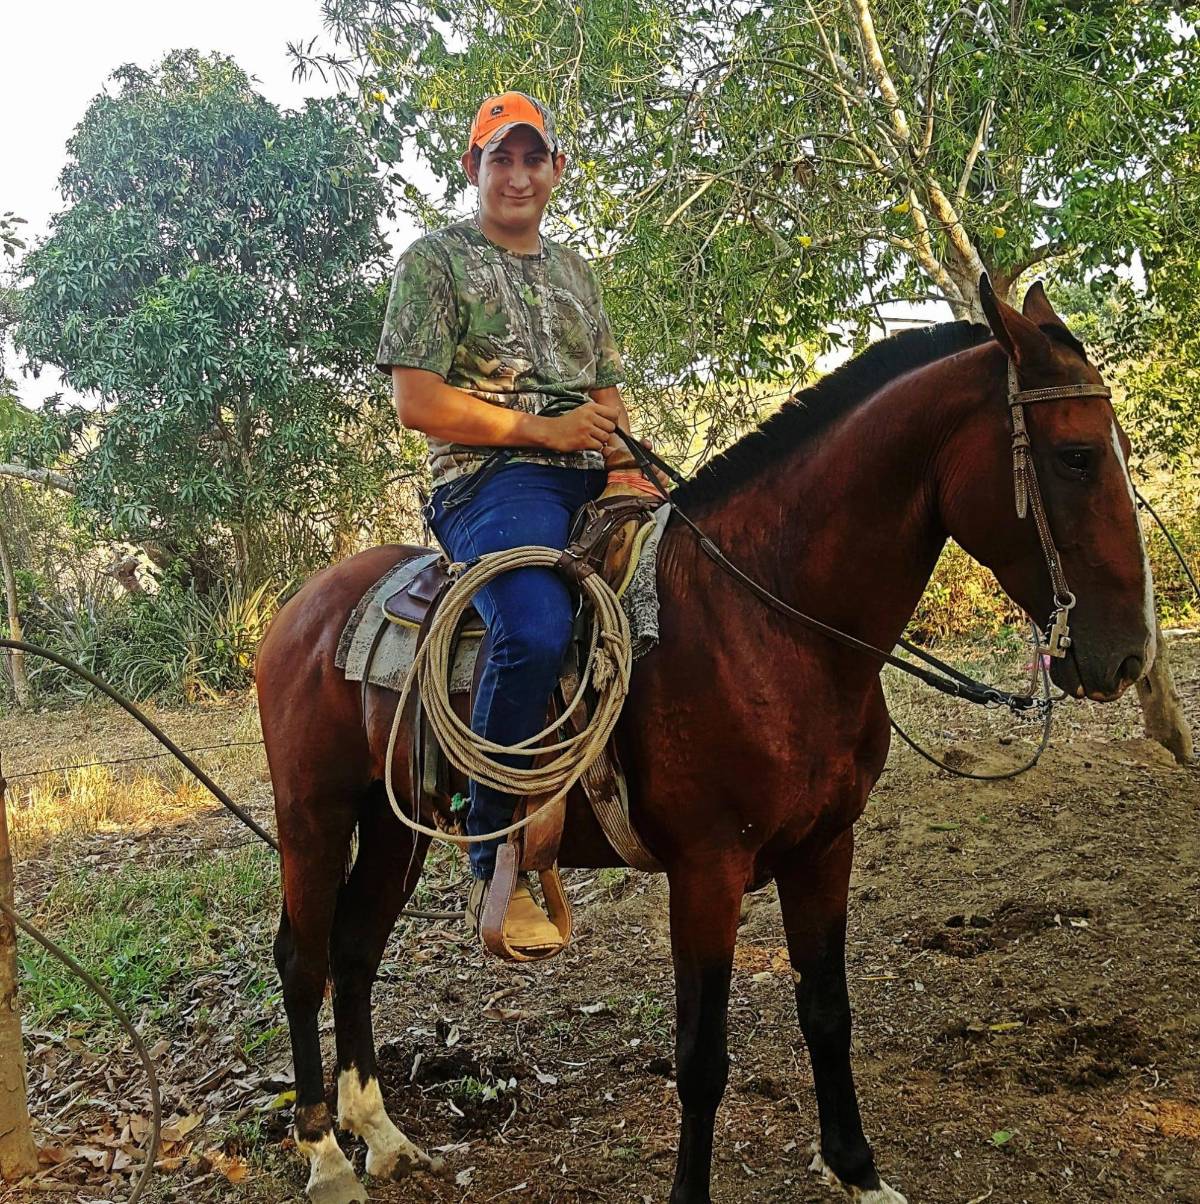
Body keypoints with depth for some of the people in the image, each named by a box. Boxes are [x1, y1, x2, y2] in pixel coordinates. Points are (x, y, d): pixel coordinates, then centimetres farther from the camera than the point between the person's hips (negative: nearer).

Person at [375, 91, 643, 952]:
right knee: (537, 629, -34)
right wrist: (544, 429, -11)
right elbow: (418, 402, -5)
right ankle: (496, 865, -21)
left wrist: (613, 430, 1)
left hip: (591, 480, 7)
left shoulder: (575, 270, 25)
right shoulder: (435, 260, 6)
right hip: (489, 480, -7)